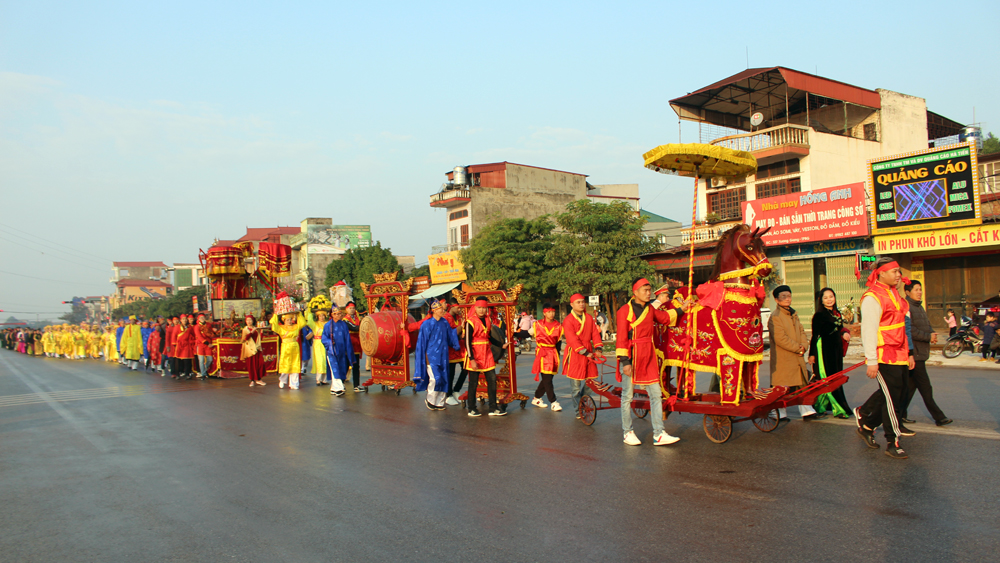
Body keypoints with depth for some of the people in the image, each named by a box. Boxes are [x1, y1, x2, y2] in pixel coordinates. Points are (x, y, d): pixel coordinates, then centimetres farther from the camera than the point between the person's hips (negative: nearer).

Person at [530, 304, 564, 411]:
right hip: (542, 353, -4)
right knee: (547, 379, -9)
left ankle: (536, 398, 26)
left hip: (553, 354, 4)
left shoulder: (558, 326, 7)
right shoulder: (538, 325, -1)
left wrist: (557, 356, 11)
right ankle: (553, 402, -6)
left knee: (548, 378, 9)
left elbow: (558, 341, 13)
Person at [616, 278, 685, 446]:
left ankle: (658, 434, 5)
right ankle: (627, 433, 18)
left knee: (656, 394, 2)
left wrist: (681, 309, 28)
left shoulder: (651, 309, 12)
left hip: (648, 357, 6)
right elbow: (621, 338, -12)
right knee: (627, 396, 4)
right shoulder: (625, 311, -9)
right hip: (631, 357, -6)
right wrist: (625, 361, -17)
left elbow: (665, 318, 33)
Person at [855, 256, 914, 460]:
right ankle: (892, 443, 6)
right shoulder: (873, 297, -14)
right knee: (892, 397, -4)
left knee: (897, 395, 14)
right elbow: (868, 330, -18)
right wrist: (872, 361, -20)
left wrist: (908, 353, 20)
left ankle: (866, 425, 29)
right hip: (884, 357, -9)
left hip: (899, 355, 9)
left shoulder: (894, 293, 15)